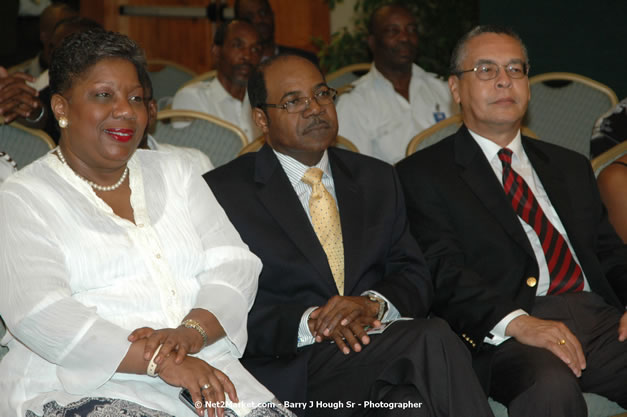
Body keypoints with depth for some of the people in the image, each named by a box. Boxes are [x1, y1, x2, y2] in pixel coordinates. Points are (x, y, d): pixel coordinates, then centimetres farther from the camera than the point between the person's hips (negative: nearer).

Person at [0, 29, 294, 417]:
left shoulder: (176, 174, 19)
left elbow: (235, 265, 8)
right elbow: (39, 313, -11)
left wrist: (191, 331, -13)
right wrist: (160, 362, -20)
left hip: (204, 375, 5)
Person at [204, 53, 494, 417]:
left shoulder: (377, 179, 21)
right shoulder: (224, 191, 4)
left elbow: (415, 278, 15)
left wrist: (373, 303, -8)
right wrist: (307, 323, -19)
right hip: (291, 369, -4)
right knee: (432, 341, -30)